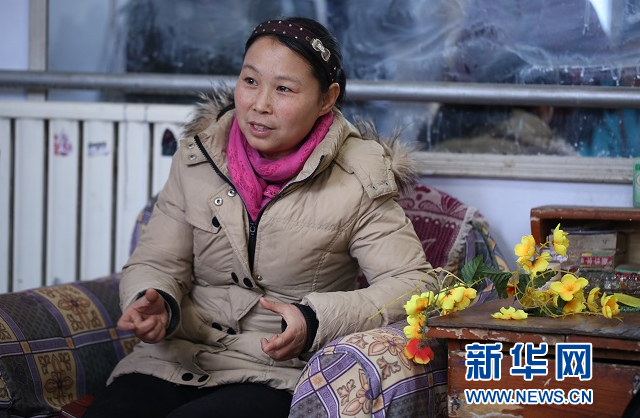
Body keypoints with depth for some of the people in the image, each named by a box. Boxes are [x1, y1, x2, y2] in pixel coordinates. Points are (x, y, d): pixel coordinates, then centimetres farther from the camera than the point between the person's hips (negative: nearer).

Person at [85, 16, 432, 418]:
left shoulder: (358, 178, -6)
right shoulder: (198, 156, 5)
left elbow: (411, 283, -10)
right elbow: (155, 263, 7)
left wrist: (317, 320, -25)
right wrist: (157, 305, -19)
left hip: (279, 375, -4)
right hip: (178, 358, 4)